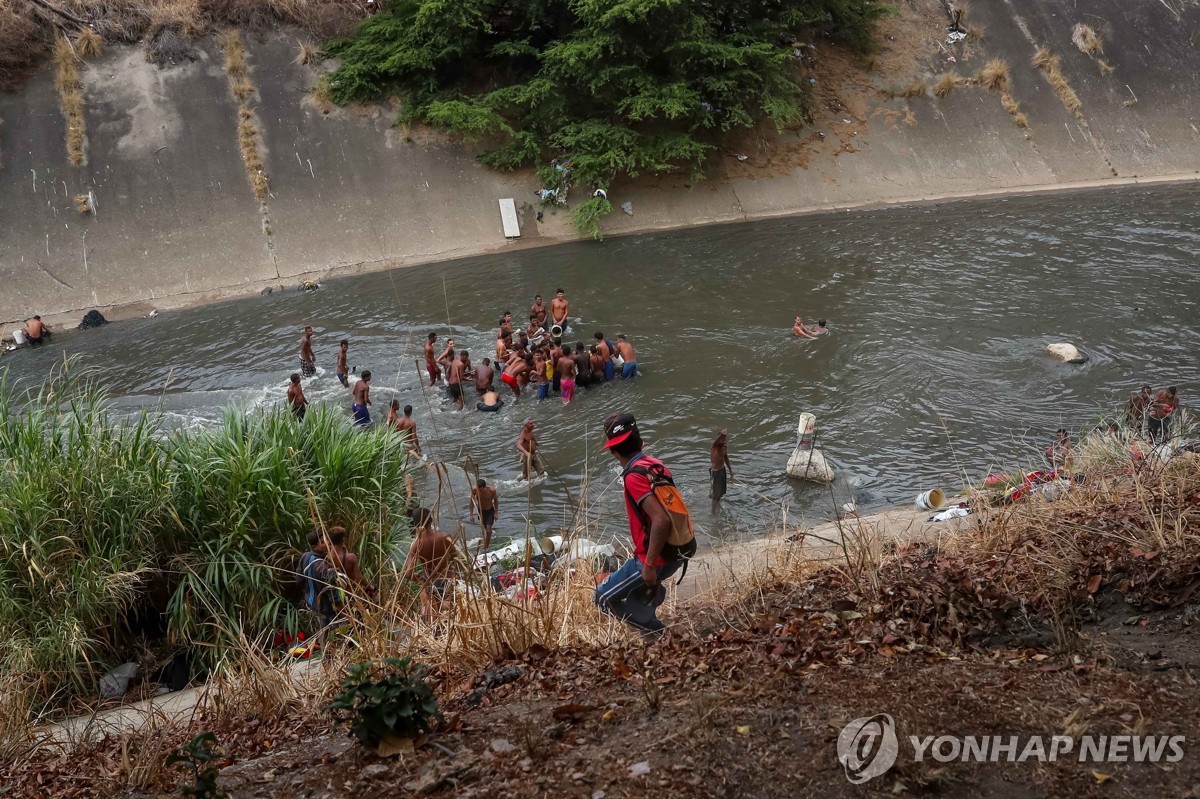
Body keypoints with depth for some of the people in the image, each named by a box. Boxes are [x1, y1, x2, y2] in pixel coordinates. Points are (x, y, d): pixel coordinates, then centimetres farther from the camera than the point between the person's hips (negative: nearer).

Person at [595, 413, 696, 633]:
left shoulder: (634, 476, -19)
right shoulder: (654, 464, 7)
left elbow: (661, 519, -29)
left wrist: (649, 565, -22)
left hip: (659, 557, -9)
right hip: (679, 550, 9)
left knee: (604, 598, 3)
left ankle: (655, 631, 1)